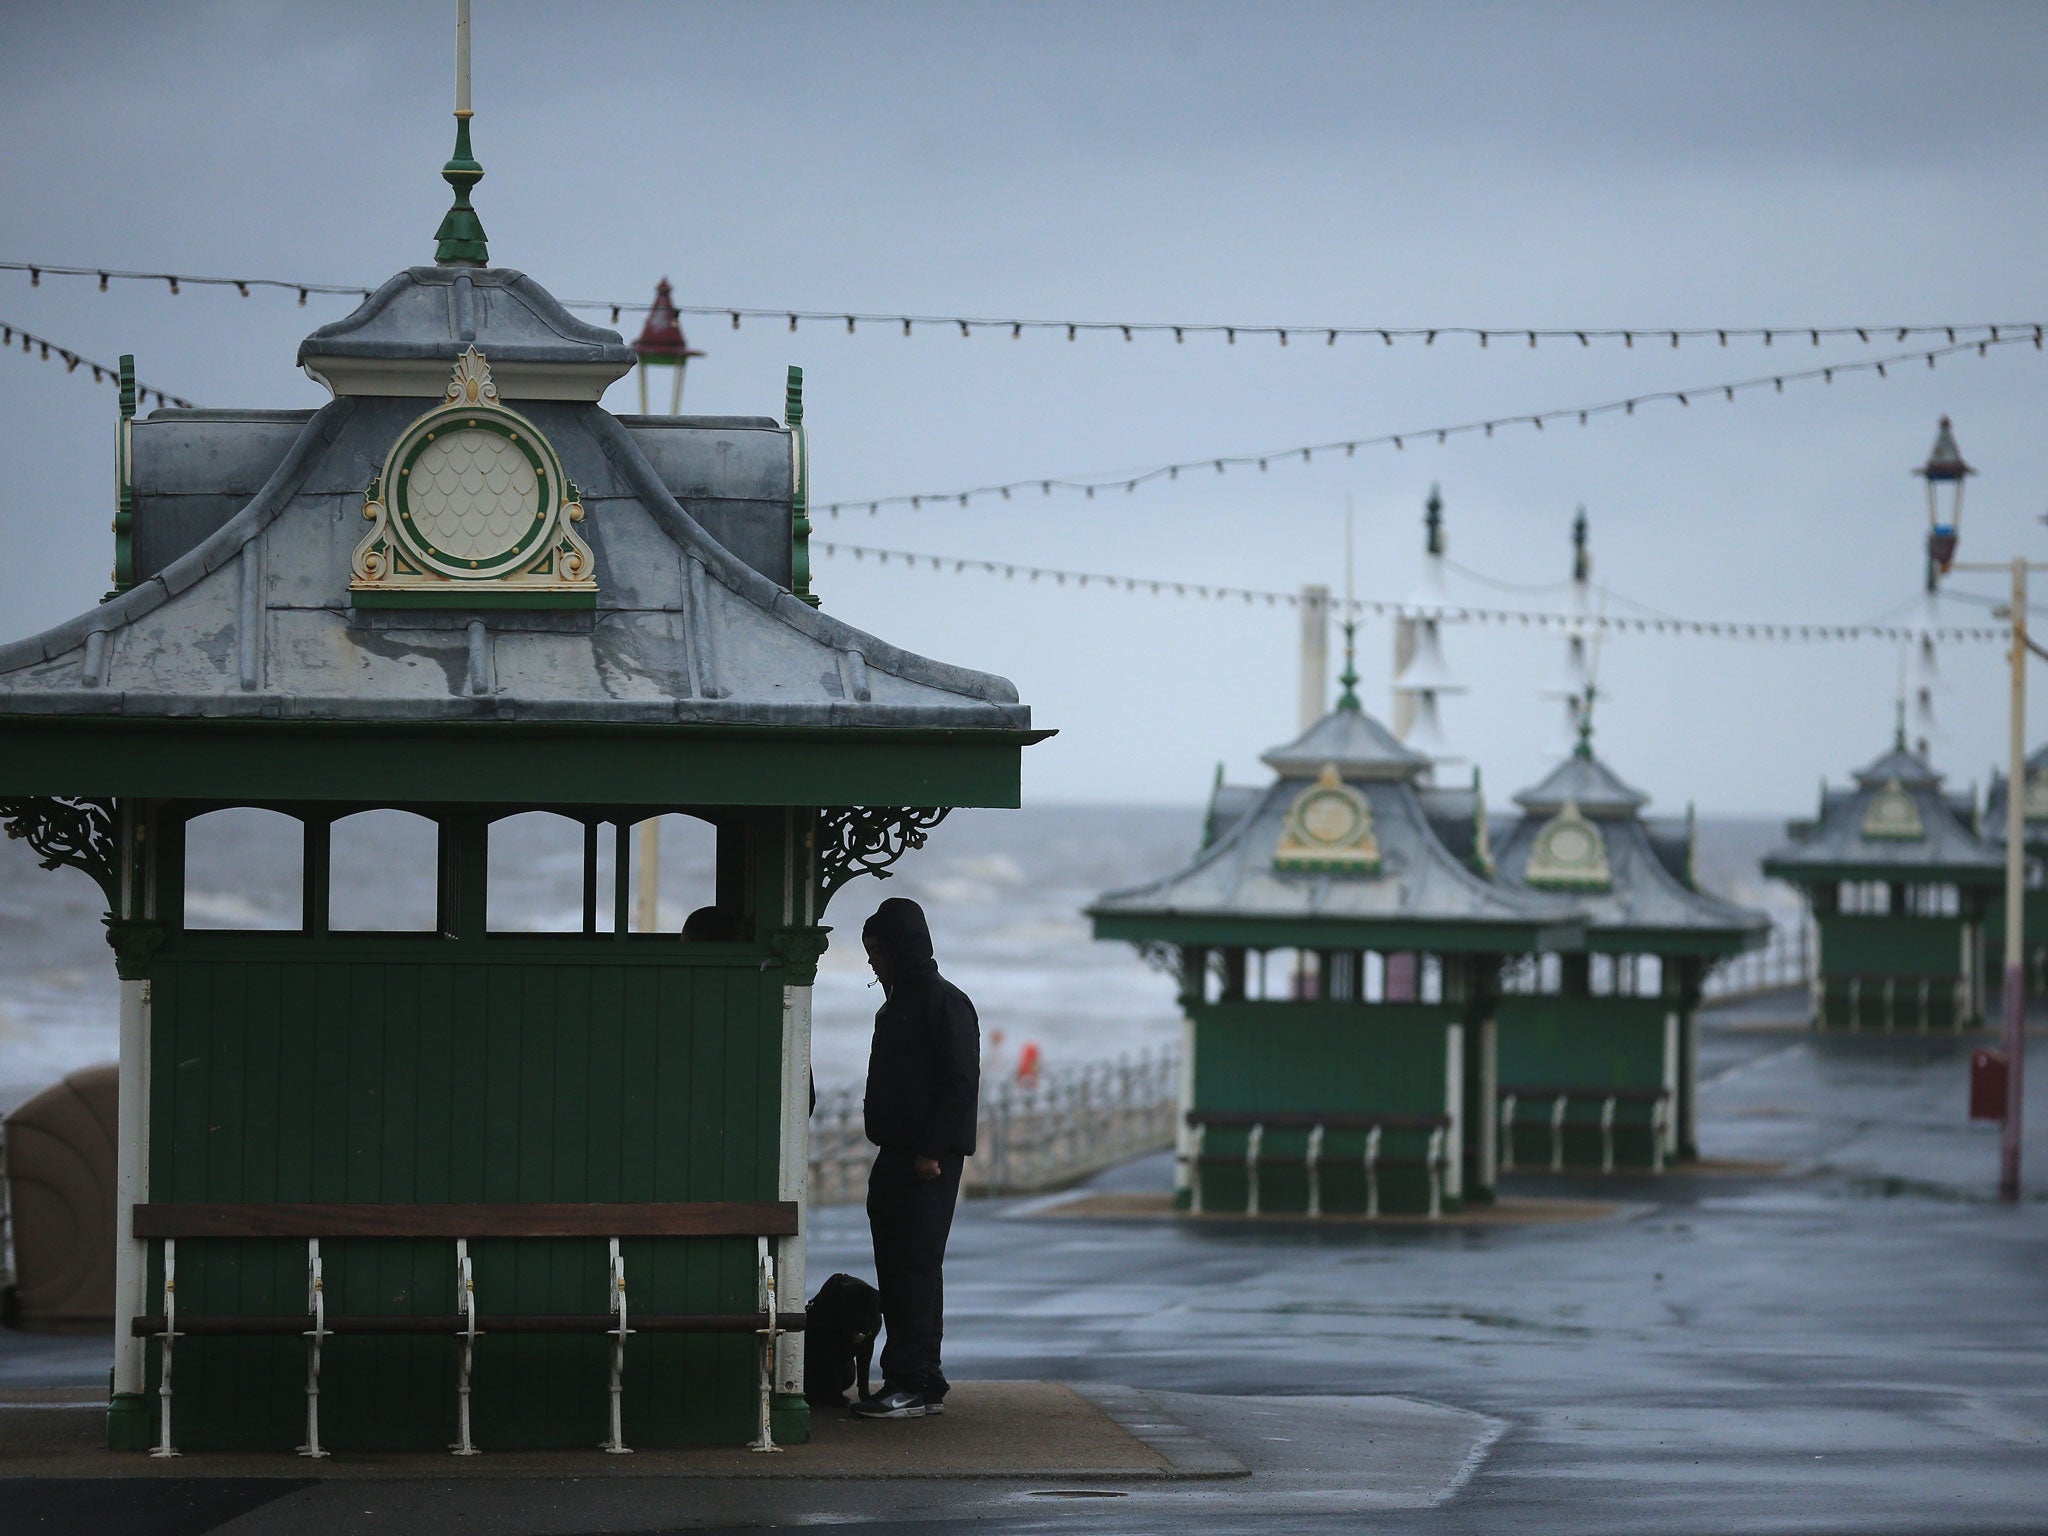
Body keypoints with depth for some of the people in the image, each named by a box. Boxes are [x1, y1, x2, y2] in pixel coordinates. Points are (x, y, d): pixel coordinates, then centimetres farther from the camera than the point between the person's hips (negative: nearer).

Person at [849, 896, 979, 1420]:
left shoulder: (946, 1004, -9)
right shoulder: (895, 1007, 20)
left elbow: (961, 1083, -15)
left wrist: (931, 1151, -19)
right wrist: (889, 1151, 16)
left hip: (929, 1163, -10)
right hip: (896, 1157, 10)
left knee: (916, 1268, -10)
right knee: (897, 1269, 8)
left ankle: (913, 1384, -11)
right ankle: (921, 1384, 12)